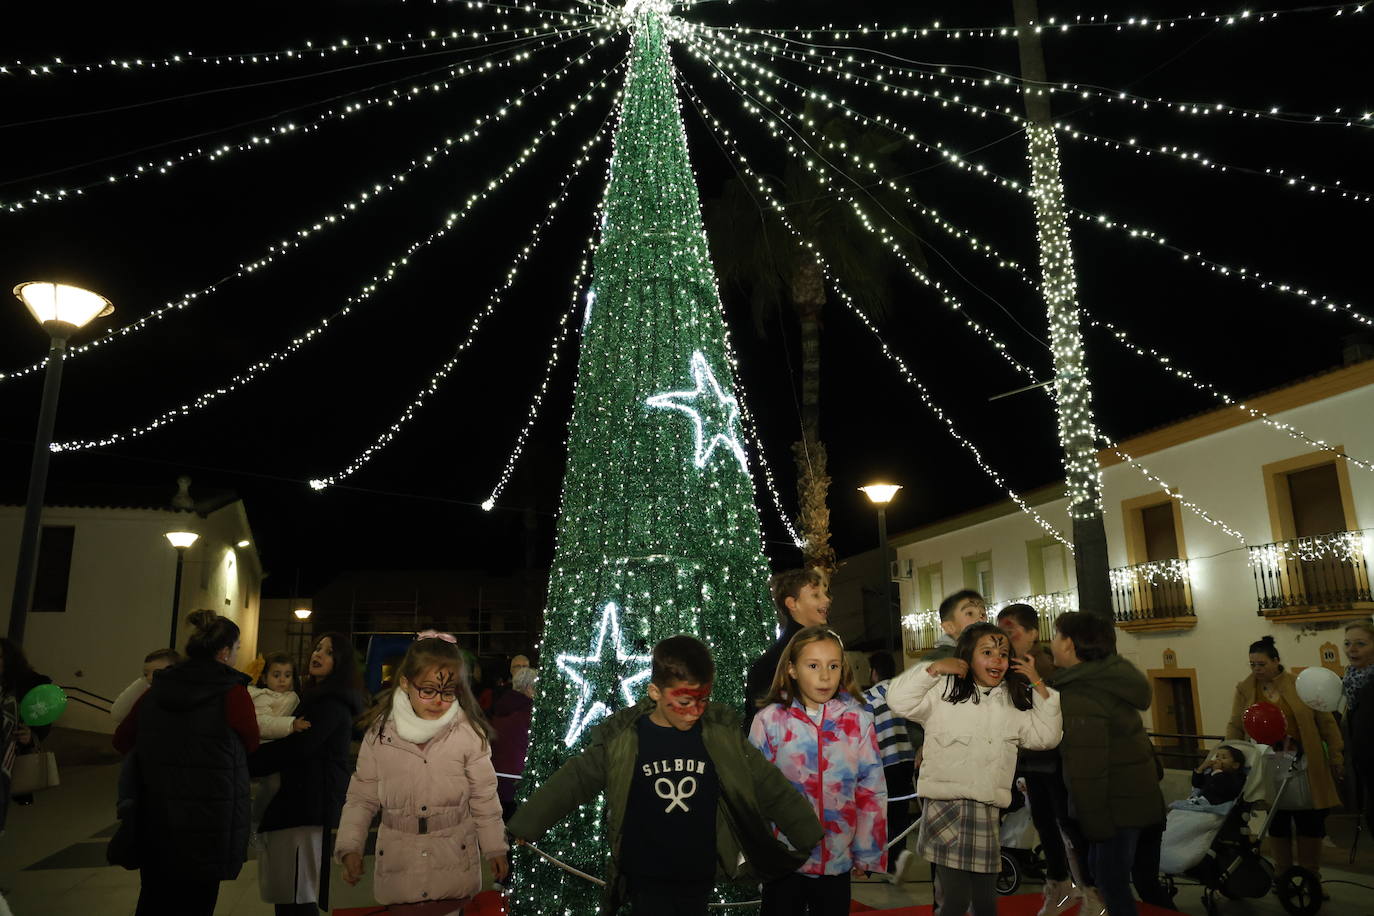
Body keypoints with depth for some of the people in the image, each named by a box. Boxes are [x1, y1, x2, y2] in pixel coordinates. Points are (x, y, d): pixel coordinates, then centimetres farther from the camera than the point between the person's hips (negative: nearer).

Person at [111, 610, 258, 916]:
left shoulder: (157, 689, 1)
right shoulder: (233, 693, -14)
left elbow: (122, 740, 14)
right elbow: (251, 745, 2)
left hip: (154, 822, 5)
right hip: (207, 825, -5)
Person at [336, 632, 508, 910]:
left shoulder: (469, 733, -9)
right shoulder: (379, 733, -4)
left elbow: (484, 797, -1)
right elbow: (361, 797, 4)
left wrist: (495, 848, 3)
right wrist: (350, 847, -4)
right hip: (397, 864, 1)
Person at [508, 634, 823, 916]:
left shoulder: (723, 733, -7)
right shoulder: (620, 738, -11)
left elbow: (768, 785, 0)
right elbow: (572, 781, -3)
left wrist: (809, 835, 4)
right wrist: (524, 826, 0)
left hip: (699, 879, 2)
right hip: (646, 882, -1)